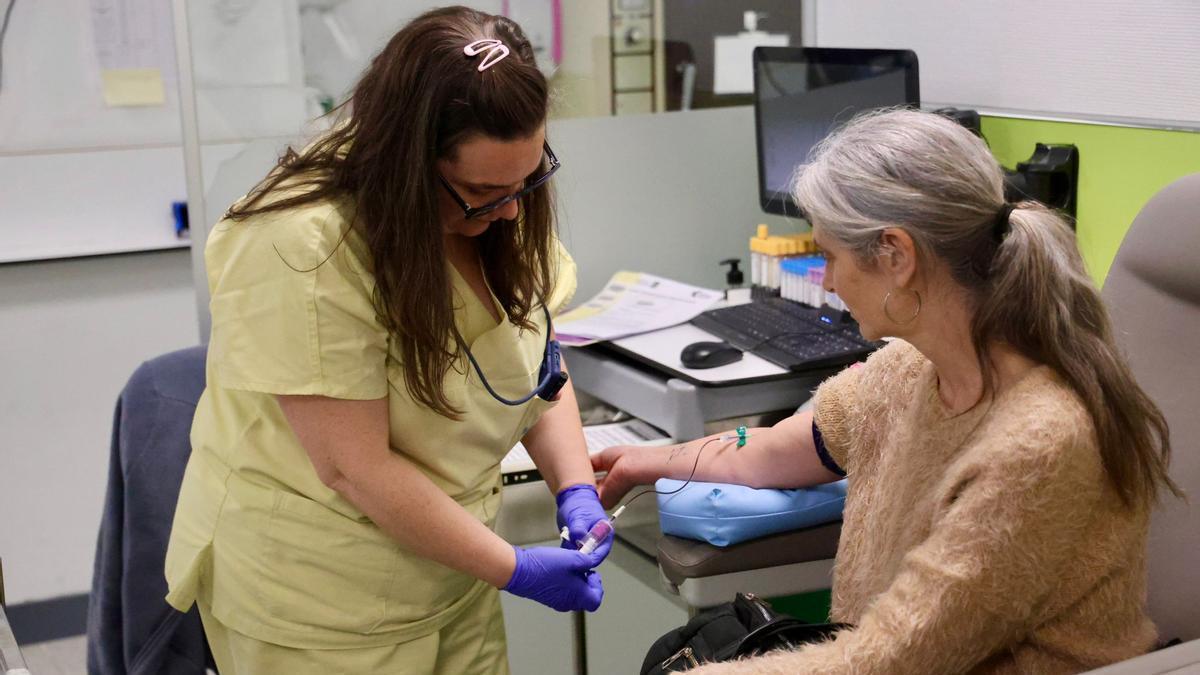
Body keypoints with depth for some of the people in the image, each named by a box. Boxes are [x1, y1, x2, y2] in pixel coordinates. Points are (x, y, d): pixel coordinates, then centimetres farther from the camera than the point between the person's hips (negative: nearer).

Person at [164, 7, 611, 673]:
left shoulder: (500, 210, -5)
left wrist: (575, 488, -9)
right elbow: (356, 470, -26)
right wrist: (514, 570, -20)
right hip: (313, 600, -6)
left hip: (450, 565, 6)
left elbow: (538, 363, 6)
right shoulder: (299, 251, -27)